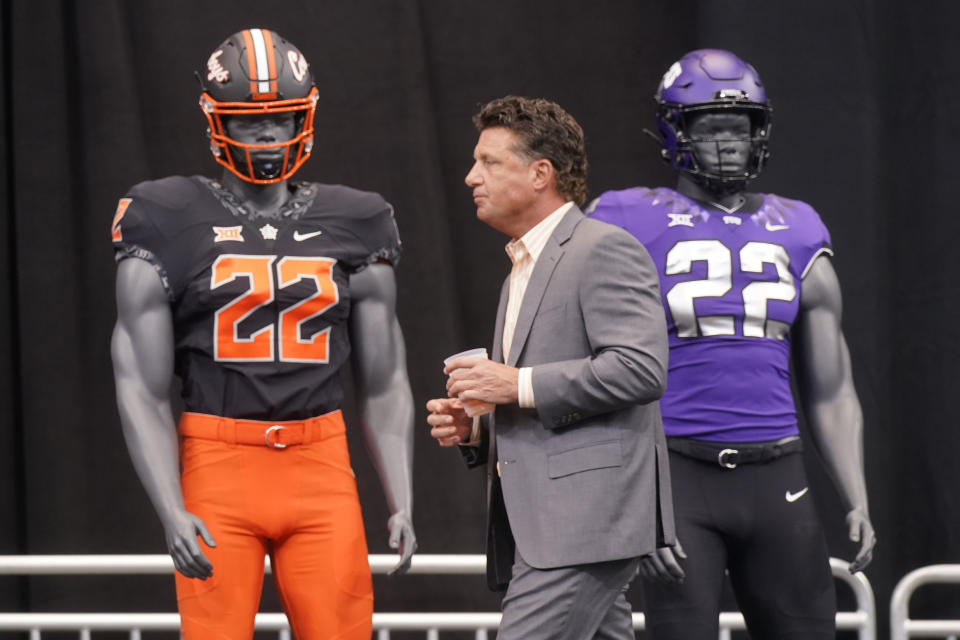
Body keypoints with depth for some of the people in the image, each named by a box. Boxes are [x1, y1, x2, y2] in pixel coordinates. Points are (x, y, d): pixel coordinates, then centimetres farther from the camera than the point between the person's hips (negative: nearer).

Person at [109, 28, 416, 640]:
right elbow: (142, 389, -2)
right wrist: (172, 512, -13)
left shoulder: (351, 228, 10)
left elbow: (384, 385, 12)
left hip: (322, 470, 2)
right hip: (218, 467, -2)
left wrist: (402, 504, 1)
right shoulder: (173, 226, 1)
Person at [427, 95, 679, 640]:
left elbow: (642, 369, -19)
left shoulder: (606, 250, -6)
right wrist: (473, 431, 11)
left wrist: (518, 385, -17)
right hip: (542, 526, 10)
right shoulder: (521, 274, 26)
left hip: (587, 516, -10)